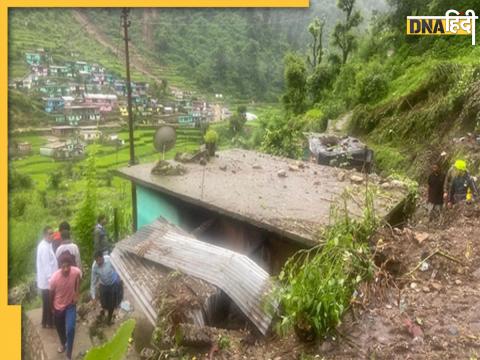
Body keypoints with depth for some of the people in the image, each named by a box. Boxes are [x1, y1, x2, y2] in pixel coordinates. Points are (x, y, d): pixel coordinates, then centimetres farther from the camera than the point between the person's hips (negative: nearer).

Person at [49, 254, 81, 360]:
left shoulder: (76, 272, -26)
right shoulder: (54, 278, -29)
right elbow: (51, 294, -9)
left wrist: (77, 294, -3)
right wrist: (52, 308, 4)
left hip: (70, 305, 0)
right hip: (58, 306, 0)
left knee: (70, 329, -13)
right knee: (60, 328, 22)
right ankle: (63, 343, 54)